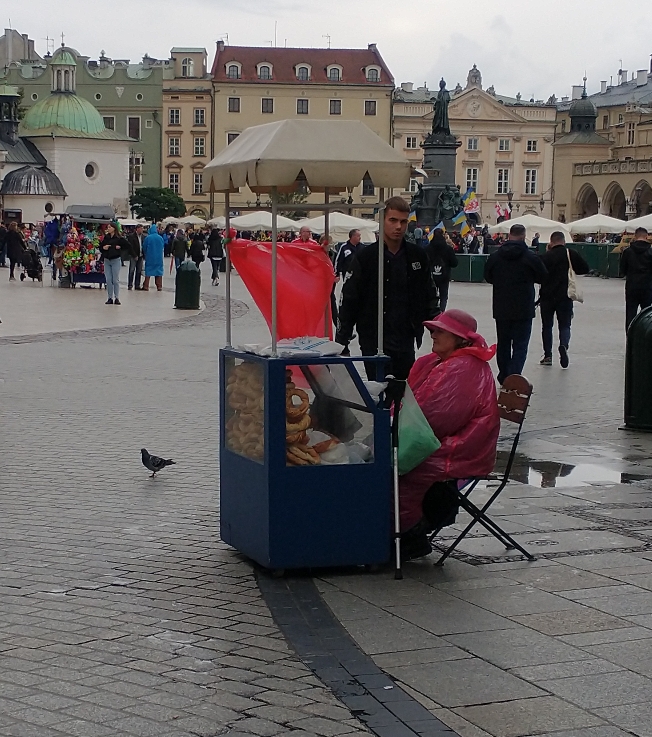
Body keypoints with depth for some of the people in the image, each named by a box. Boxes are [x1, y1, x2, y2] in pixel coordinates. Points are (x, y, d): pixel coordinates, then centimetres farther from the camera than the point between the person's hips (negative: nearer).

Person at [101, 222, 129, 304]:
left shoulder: (119, 238, -6)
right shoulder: (106, 237, 9)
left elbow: (127, 246, -3)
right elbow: (100, 247, 16)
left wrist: (120, 248, -10)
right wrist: (103, 248, -4)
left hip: (116, 260, -5)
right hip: (107, 260, 5)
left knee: (116, 280, 0)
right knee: (108, 280, 5)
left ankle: (116, 298, 5)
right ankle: (110, 298, 11)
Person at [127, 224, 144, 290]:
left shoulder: (142, 236, 9)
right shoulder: (131, 236, -7)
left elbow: (143, 245, 12)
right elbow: (130, 247, -10)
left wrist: (143, 254, 0)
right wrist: (135, 256, -12)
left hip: (140, 256, 5)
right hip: (133, 256, -5)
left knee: (139, 271, 6)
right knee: (132, 270, -4)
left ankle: (137, 285, 11)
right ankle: (130, 285, 1)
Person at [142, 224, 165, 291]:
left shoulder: (148, 238, -10)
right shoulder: (160, 238, -5)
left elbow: (144, 248, -1)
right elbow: (163, 248, 6)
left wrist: (145, 255, 17)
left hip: (149, 258, -2)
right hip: (159, 258, 2)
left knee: (148, 272, 6)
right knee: (159, 271, 9)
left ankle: (146, 286, 5)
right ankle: (159, 287, 7)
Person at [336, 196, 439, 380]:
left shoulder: (417, 256, 5)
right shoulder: (365, 258, -6)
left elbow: (429, 296, 14)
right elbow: (348, 302, -3)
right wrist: (342, 344, -5)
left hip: (406, 342, 4)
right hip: (374, 343, -4)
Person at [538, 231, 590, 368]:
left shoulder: (545, 256, -7)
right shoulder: (572, 254, -5)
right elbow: (585, 269, 2)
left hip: (547, 296, 0)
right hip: (565, 296, 0)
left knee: (547, 326, 13)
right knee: (564, 325, 6)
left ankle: (548, 355, 13)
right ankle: (563, 345, -23)